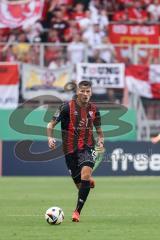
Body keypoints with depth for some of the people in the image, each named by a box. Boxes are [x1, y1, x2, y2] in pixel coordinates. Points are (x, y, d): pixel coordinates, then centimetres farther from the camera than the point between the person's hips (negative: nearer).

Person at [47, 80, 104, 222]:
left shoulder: (94, 110, 4)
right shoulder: (67, 107, -7)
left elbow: (98, 129, 17)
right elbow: (51, 125, -3)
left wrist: (100, 140, -3)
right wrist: (50, 138, -21)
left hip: (87, 147, 1)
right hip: (70, 149, -1)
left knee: (86, 174, -25)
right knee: (80, 184, 4)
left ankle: (77, 211, -17)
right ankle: (89, 182, 45)